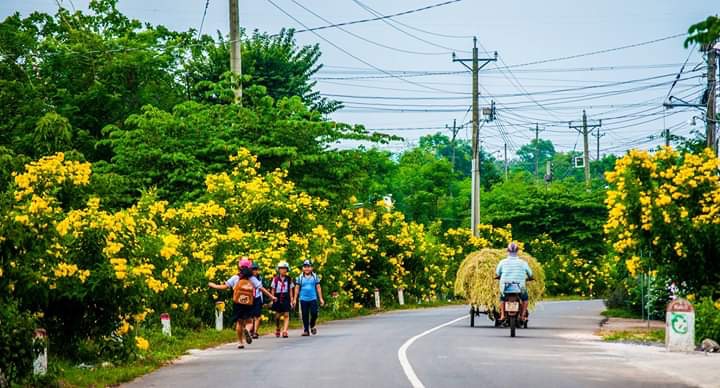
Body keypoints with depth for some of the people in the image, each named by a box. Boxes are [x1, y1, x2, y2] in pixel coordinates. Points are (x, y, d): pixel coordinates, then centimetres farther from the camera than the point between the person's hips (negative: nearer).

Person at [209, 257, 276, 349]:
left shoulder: (235, 278, -1)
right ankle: (247, 329, -26)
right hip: (249, 303, 0)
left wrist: (214, 286, 8)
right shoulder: (252, 278, 1)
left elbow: (225, 286, -6)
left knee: (239, 322, 10)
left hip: (237, 303, 0)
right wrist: (271, 296, 5)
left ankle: (241, 342, 9)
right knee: (249, 320, 10)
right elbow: (261, 288, -1)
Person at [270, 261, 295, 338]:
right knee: (277, 315, 6)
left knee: (286, 315, -9)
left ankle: (285, 331, -13)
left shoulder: (289, 279, 4)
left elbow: (290, 290, 7)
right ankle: (277, 329, 30)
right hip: (277, 299, 0)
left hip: (286, 298, 0)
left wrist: (291, 300, 5)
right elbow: (273, 290, 5)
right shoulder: (275, 279, 2)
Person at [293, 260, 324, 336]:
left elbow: (318, 287, 7)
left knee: (314, 313, -7)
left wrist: (321, 298, 4)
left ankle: (312, 326, 20)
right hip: (303, 299, 0)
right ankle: (306, 330, 10)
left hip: (313, 299, 0)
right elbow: (297, 288, 7)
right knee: (305, 315, 2)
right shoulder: (300, 277, 4)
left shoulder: (315, 276, 4)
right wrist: (295, 299, 3)